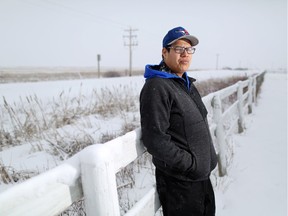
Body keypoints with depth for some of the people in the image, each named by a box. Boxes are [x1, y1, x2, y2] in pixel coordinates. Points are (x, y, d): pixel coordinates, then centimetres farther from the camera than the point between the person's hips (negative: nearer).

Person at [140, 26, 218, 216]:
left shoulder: (187, 84, 10)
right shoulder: (157, 87, -19)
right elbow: (155, 139, -25)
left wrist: (209, 159, 13)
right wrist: (192, 165, -20)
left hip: (202, 177, 9)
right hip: (179, 182, -9)